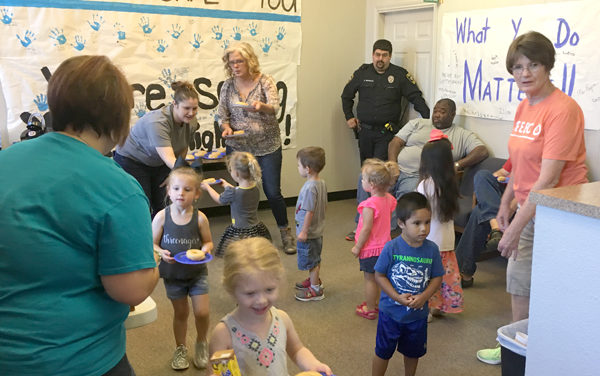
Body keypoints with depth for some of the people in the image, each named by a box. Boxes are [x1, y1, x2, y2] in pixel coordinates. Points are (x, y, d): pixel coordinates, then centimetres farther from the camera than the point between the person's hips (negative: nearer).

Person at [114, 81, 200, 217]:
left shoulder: (191, 123, -14)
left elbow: (182, 151, 2)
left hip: (157, 163, 6)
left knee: (160, 206, 3)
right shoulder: (158, 122, -37)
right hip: (131, 160, -6)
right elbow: (168, 158, -47)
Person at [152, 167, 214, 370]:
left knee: (202, 312, 1)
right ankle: (180, 348, 39)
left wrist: (205, 249, -22)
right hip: (172, 274, 0)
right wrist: (161, 253, -25)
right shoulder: (161, 216, -14)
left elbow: (208, 241, -1)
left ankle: (201, 343, 32)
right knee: (180, 313, 15)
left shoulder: (199, 218, -13)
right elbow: (152, 243, -6)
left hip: (197, 272, 0)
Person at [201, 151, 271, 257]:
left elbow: (219, 199, 2)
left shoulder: (233, 193, -20)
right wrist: (227, 185, 36)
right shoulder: (256, 189, -1)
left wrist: (207, 187, 19)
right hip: (256, 229, 7)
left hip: (239, 233, -7)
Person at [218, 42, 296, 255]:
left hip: (267, 147, -2)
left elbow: (275, 108, -21)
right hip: (238, 147, 3)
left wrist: (261, 107, -42)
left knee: (272, 192, -1)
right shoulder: (228, 85, 3)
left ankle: (285, 233, 19)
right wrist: (226, 128, -14)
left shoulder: (265, 82, -6)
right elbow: (222, 115, 7)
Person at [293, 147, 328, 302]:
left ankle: (315, 290, 16)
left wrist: (304, 231, -20)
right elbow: (324, 205, 11)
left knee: (311, 261, 5)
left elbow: (309, 212, -26)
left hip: (309, 232, -9)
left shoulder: (310, 187, -27)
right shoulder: (322, 183, 1)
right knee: (315, 259, 25)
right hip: (318, 229, 9)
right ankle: (314, 280, 42)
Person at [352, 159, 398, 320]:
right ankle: (380, 303, 35)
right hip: (385, 245, 8)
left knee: (369, 278, 7)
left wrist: (357, 247, -14)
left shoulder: (369, 205, -26)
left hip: (370, 248, -8)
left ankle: (370, 309, 20)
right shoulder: (389, 199, -2)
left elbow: (366, 229, -24)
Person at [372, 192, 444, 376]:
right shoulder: (391, 248, -20)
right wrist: (397, 297, -22)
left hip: (418, 313, 3)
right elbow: (379, 275, -13)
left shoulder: (432, 249, -11)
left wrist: (424, 296, -18)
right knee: (383, 351, 14)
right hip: (391, 311, -3)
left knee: (413, 351, 24)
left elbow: (437, 277, -3)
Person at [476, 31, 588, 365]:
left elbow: (548, 179, -24)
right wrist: (506, 202, 15)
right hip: (530, 209, 9)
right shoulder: (524, 107, 6)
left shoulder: (563, 109, -20)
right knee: (520, 279, 18)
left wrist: (516, 228, -23)